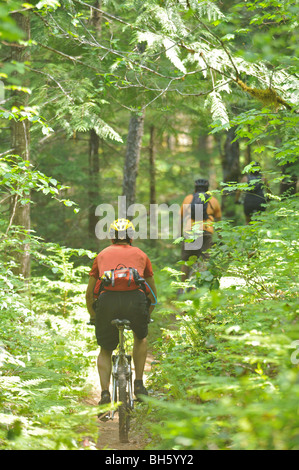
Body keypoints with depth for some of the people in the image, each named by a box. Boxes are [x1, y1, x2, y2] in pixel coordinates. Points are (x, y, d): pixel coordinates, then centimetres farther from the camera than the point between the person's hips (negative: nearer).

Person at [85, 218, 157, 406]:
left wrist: (93, 317, 44)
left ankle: (105, 393, 0)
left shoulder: (102, 255, 29)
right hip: (136, 298, 0)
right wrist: (147, 315, 50)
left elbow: (89, 293, 30)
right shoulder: (140, 255, 29)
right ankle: (139, 384, 21)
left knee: (105, 351, 19)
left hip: (107, 300, 0)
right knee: (141, 337, 31)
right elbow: (153, 292, 35)